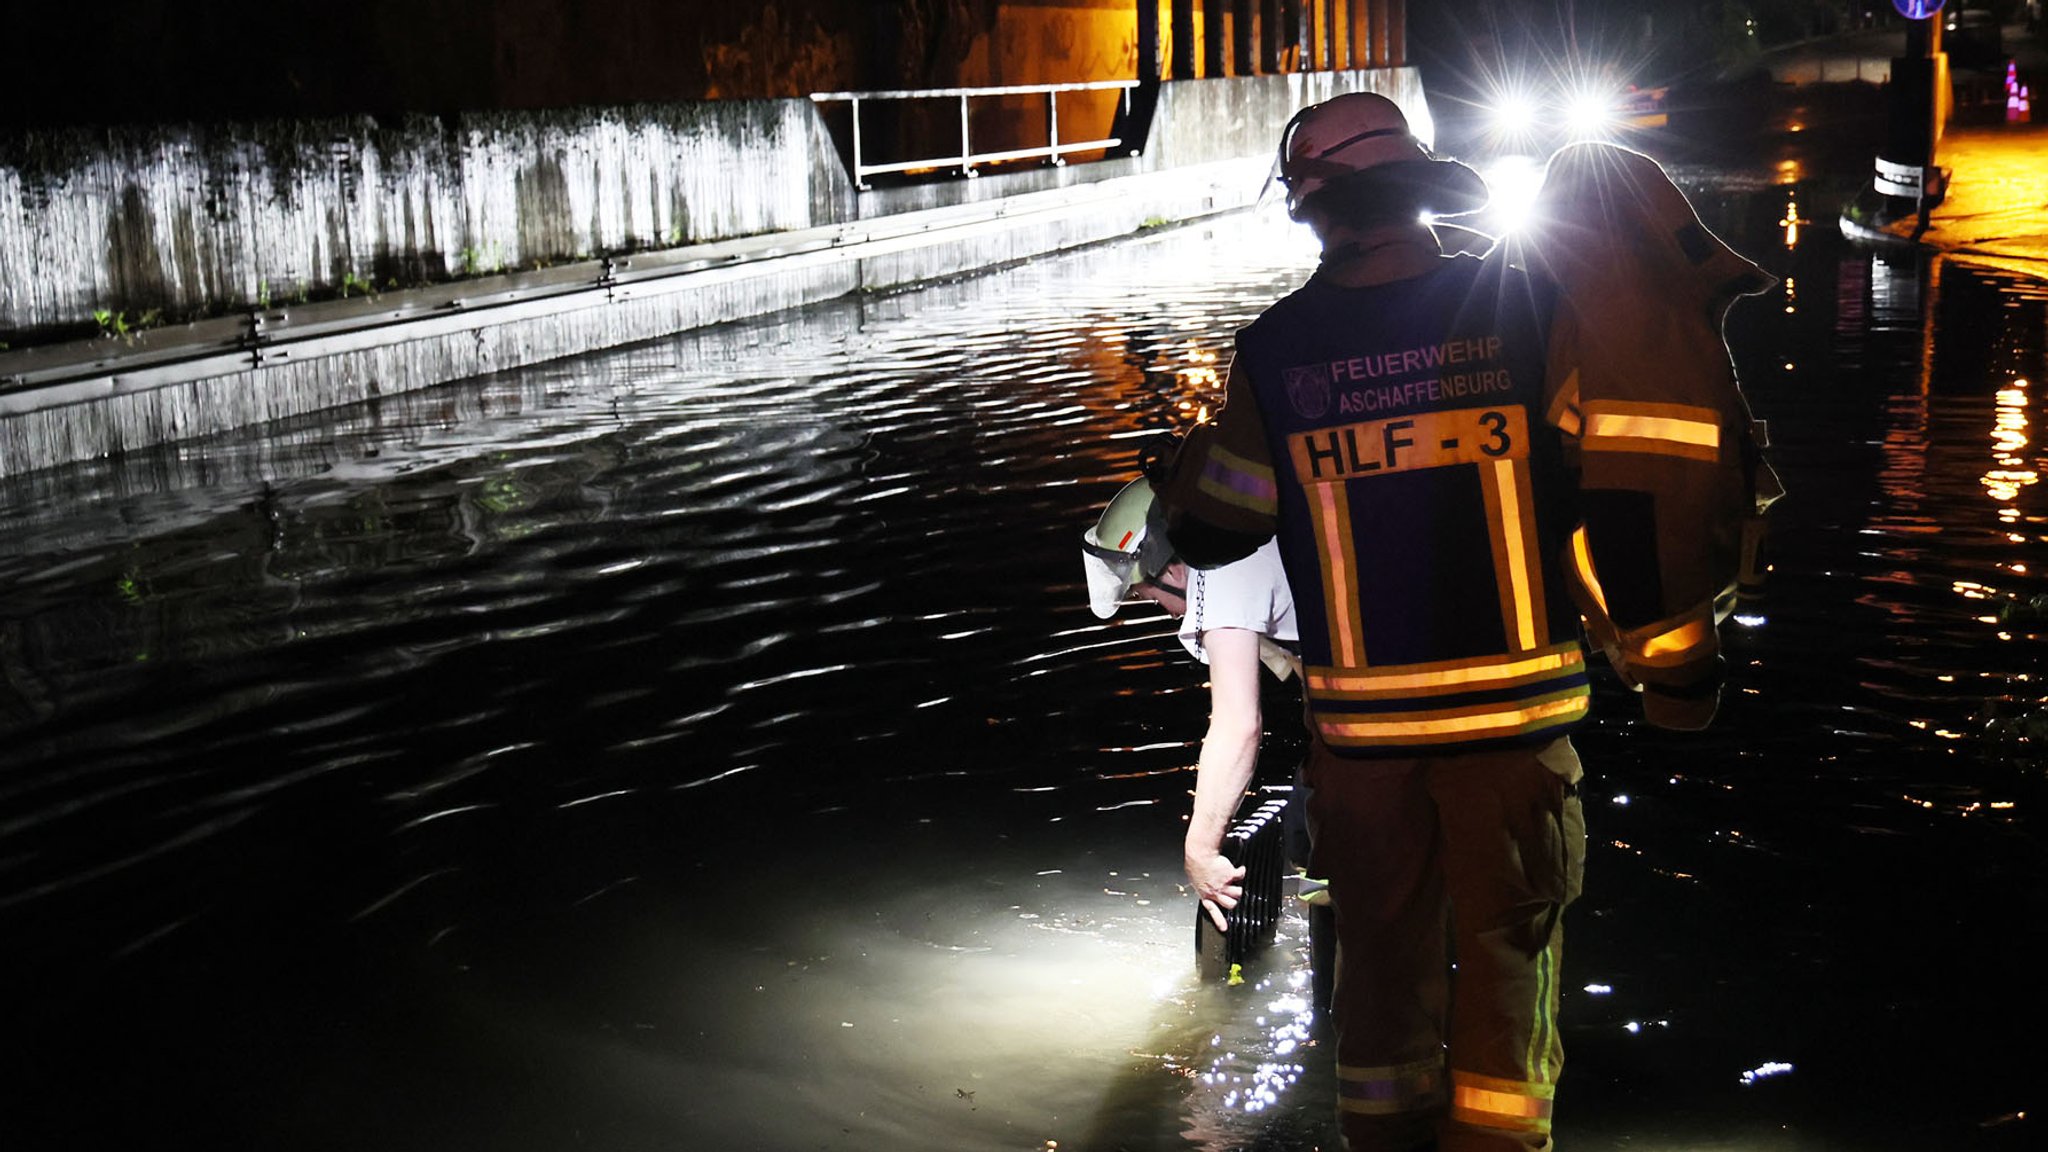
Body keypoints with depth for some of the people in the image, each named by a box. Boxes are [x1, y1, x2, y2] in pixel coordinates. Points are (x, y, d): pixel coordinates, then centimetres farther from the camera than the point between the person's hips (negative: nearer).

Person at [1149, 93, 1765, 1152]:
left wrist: (1190, 454, 28)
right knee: (1509, 948, 12)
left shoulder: (1274, 349, -4)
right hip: (1514, 710, -1)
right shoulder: (1528, 307, -6)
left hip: (1360, 723, 1)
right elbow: (1628, 499, -8)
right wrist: (1673, 655, 1)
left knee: (1383, 955, 16)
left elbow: (1210, 530, 6)